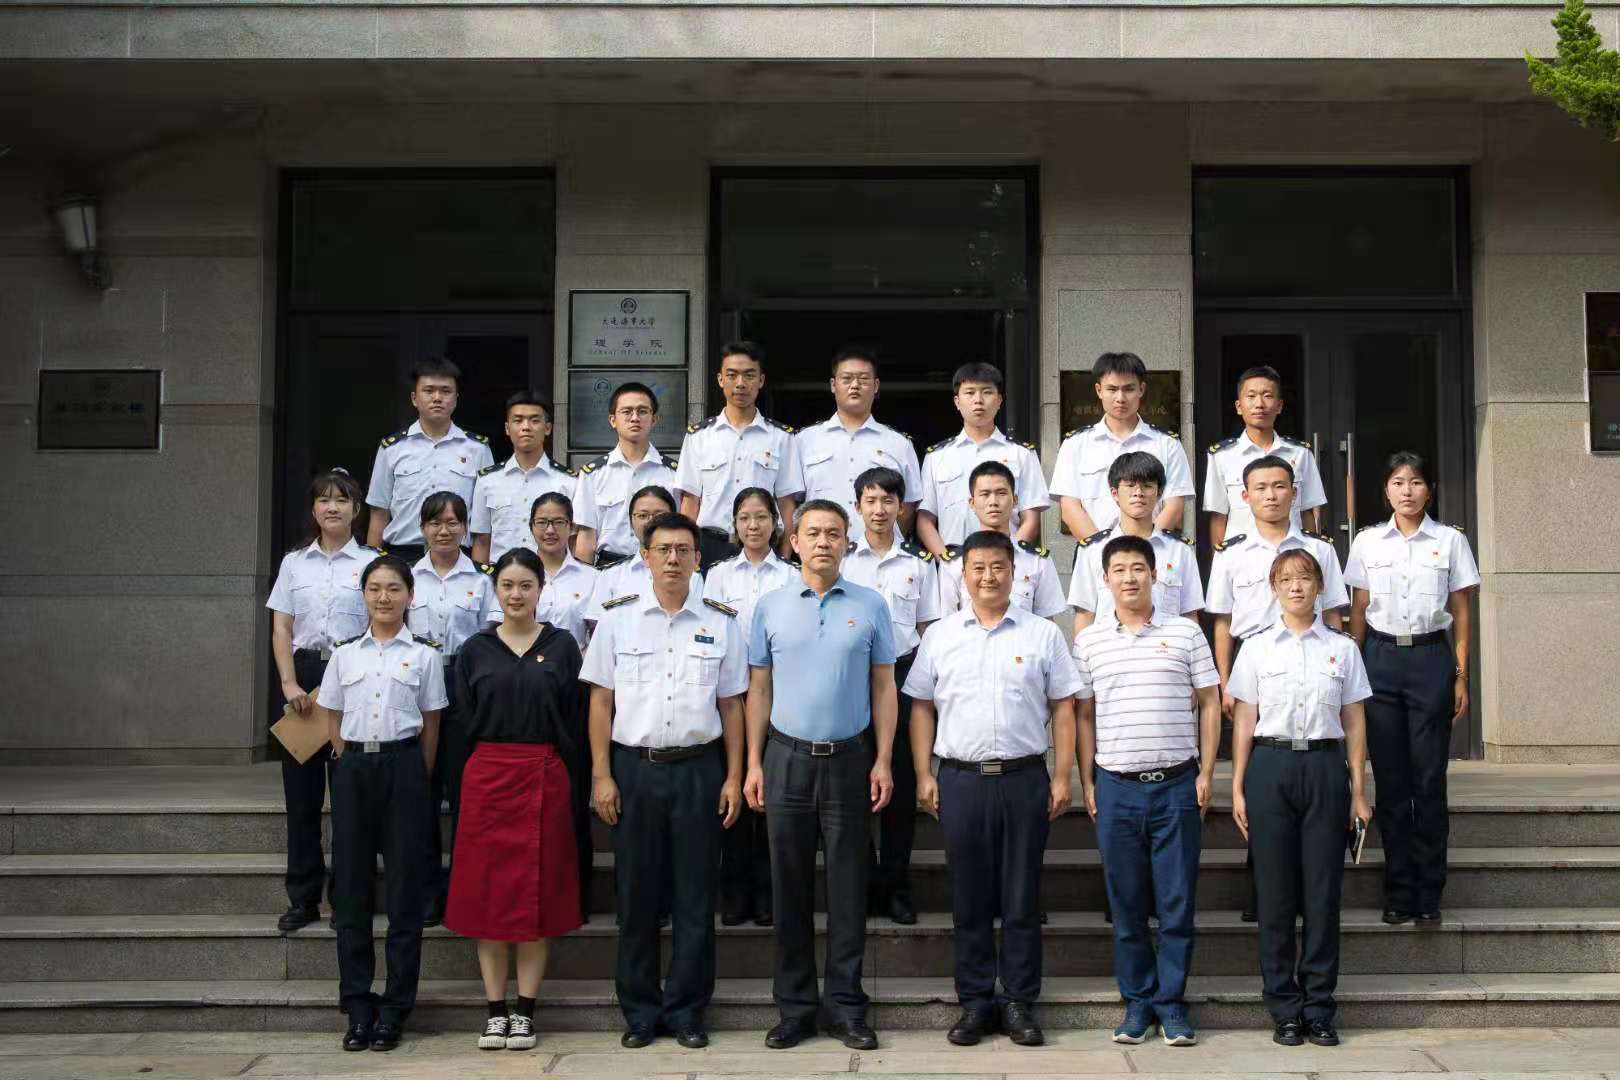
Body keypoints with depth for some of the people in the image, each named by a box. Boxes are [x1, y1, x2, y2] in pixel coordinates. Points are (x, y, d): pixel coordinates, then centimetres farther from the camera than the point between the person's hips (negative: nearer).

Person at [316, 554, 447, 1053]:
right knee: (351, 885, 3)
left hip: (403, 765, -2)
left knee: (404, 886, 0)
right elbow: (333, 721, 13)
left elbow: (430, 726, 5)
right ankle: (357, 1004, 12)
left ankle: (395, 1007, 9)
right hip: (353, 768, 2)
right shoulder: (345, 654, 9)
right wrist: (353, 765, 5)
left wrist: (417, 780, 1)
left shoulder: (424, 655, 3)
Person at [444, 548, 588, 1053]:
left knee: (538, 891, 1)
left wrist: (575, 790, -3)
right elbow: (464, 721, 7)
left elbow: (575, 722, 3)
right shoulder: (475, 649, 7)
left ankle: (525, 1010, 9)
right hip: (486, 777, 1)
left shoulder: (561, 645, 4)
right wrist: (472, 778, -1)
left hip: (545, 778, -1)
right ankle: (495, 1009, 11)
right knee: (487, 889, 2)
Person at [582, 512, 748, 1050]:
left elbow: (731, 706, 7)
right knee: (636, 894, 6)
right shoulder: (618, 618, 4)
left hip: (699, 769, 0)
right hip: (633, 768, 0)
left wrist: (733, 778, 2)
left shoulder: (721, 623, 5)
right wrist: (601, 775, -2)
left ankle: (686, 1010, 16)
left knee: (695, 895, 4)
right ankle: (640, 1010, 17)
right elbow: (601, 701, 4)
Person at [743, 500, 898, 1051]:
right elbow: (759, 688, 6)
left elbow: (883, 687, 4)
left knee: (848, 887, 4)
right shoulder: (770, 607, 4)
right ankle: (795, 1006, 16)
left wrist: (883, 761, -2)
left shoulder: (870, 606, 3)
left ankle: (846, 1007, 13)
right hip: (787, 757, 1)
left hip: (849, 758, -1)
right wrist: (754, 763, 1)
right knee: (789, 886, 6)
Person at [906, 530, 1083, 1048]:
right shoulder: (940, 635, 7)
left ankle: (1020, 1003, 13)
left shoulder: (1043, 634, 4)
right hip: (960, 779, 1)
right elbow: (922, 708, 9)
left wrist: (1062, 778, -1)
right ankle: (975, 1002, 16)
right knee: (969, 899, 7)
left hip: (1024, 777, -1)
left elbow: (1063, 709, 5)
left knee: (1022, 900, 4)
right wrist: (923, 776, 2)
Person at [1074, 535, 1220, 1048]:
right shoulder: (1088, 641, 6)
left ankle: (1171, 1001, 12)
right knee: (1127, 904, 6)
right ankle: (1137, 1000, 17)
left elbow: (1209, 705, 6)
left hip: (1177, 785, -1)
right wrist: (1087, 782, 4)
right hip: (1116, 787, 1)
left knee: (1177, 902, 2)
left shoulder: (1186, 633, 4)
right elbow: (1084, 715, 9)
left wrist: (1206, 773, -1)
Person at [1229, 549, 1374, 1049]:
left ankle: (1319, 1008, 11)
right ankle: (1285, 1009, 11)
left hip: (1325, 767, 0)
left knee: (1323, 892, 2)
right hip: (1271, 766, 0)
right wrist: (1238, 788, 1)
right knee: (1276, 892, 2)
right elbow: (1244, 721, 6)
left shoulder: (1342, 648, 7)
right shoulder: (1257, 648, 6)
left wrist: (1358, 790, 5)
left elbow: (1354, 723, 8)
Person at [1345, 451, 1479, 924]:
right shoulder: (1367, 542, 6)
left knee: (1430, 778, 0)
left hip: (1431, 658, -1)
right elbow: (1359, 610, 9)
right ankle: (1398, 893, 11)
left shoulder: (1450, 541, 4)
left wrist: (1461, 675, 0)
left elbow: (1461, 611, 5)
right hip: (1380, 658, 1)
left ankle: (1429, 894, 8)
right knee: (1390, 778, 3)